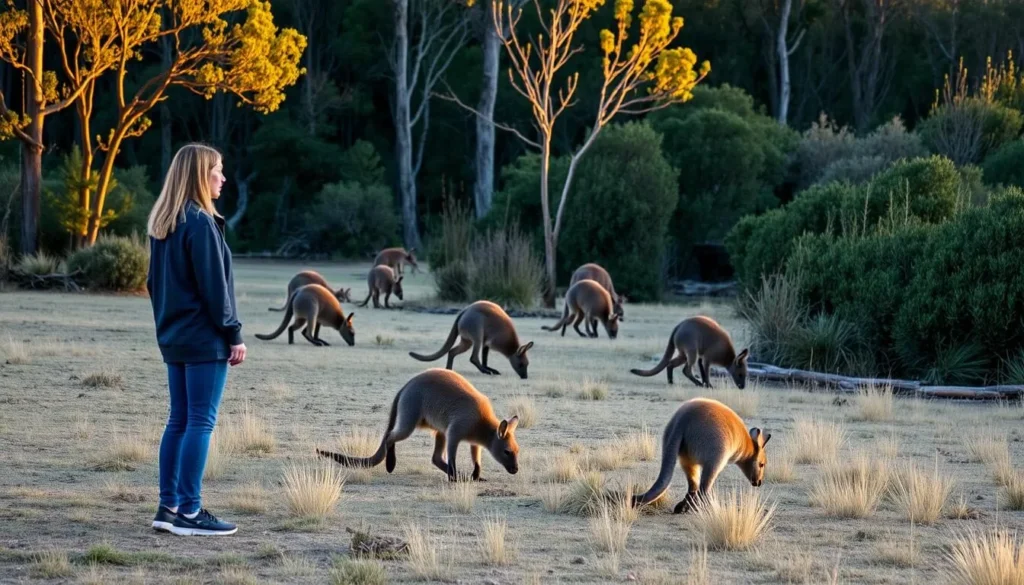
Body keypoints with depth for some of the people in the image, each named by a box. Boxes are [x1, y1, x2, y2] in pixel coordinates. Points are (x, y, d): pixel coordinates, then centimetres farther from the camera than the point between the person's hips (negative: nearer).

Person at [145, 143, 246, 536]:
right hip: (205, 340, -9)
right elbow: (214, 286, -15)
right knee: (201, 422, -6)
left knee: (179, 420, 11)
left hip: (174, 337, 9)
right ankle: (189, 512, -6)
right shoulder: (201, 223, -15)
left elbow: (154, 282, 17)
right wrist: (234, 334, -9)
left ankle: (168, 507, 11)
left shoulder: (162, 223, 11)